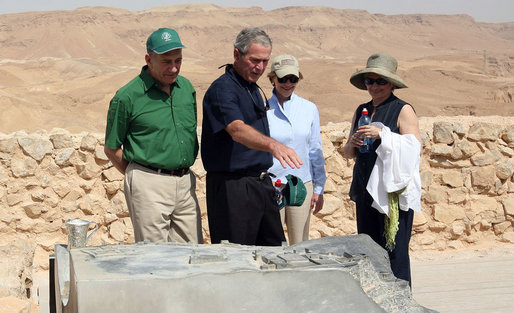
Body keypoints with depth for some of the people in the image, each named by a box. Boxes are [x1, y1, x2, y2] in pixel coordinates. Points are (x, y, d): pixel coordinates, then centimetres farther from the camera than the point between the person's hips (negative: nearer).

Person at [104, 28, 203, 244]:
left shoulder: (186, 88, 10)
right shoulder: (128, 96, -8)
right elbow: (111, 149, 0)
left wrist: (184, 174, 14)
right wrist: (139, 177, 4)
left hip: (185, 184, 6)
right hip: (149, 186, -6)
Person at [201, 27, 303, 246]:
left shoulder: (252, 88, 15)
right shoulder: (222, 89, -14)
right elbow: (237, 130, -32)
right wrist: (273, 144, -48)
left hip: (261, 183, 9)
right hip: (232, 185, -9)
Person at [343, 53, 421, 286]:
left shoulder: (403, 110, -2)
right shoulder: (361, 111, 16)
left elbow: (415, 147, -12)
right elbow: (349, 153, 20)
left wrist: (381, 135, -20)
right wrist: (353, 143, -3)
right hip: (365, 189, 6)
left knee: (394, 250, -7)